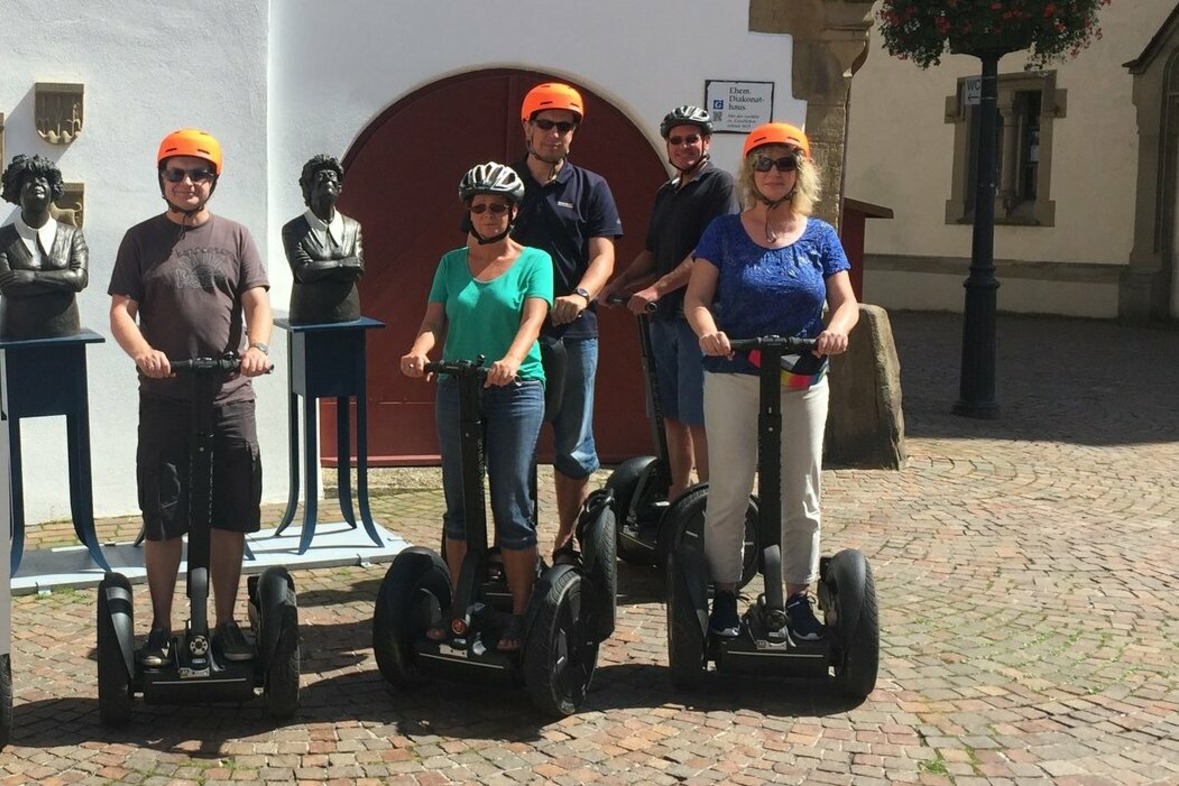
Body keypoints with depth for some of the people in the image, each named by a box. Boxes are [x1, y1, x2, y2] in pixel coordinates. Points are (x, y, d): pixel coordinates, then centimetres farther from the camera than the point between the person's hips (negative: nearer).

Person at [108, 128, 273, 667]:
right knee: (162, 521, 4)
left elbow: (257, 300, 1)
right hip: (164, 400, -1)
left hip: (230, 399, 1)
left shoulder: (234, 237, 10)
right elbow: (121, 311, 0)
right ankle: (160, 629, 17)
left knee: (230, 519, 5)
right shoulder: (142, 239, 7)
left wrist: (257, 345, -21)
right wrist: (142, 351, -21)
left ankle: (226, 624, 18)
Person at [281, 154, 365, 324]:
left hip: (347, 316, 3)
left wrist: (319, 268, -9)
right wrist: (343, 263, -7)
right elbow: (303, 271, -10)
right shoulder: (293, 230, 2)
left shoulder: (353, 227, 11)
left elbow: (357, 272, -1)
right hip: (308, 318, -3)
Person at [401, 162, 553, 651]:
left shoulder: (534, 262, 2)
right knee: (459, 505, 10)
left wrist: (511, 360, -33)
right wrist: (420, 350, -20)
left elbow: (533, 318, -13)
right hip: (456, 390, 4)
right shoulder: (452, 263, 12)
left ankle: (521, 616, 4)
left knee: (512, 508, -3)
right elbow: (435, 320, 2)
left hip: (516, 390, -4)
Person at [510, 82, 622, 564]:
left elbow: (603, 254, -2)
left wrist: (581, 295, -22)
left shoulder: (591, 188, 8)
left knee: (574, 447, 4)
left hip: (573, 330, 0)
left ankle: (566, 542, 15)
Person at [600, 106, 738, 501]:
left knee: (698, 417, -7)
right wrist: (616, 285, 9)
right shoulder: (665, 193, 19)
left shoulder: (719, 183, -5)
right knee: (672, 416, 9)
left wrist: (656, 289, -21)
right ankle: (677, 498, 16)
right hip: (664, 317, 8)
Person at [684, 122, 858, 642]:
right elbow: (697, 298, -5)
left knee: (802, 496, 8)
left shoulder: (819, 236, 6)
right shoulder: (725, 232, 2)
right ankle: (725, 596, 14)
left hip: (803, 382, 2)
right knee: (728, 492, 2)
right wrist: (707, 330, -27)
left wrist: (838, 327, -21)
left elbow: (846, 301, 2)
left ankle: (799, 597, 21)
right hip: (733, 379, -2)